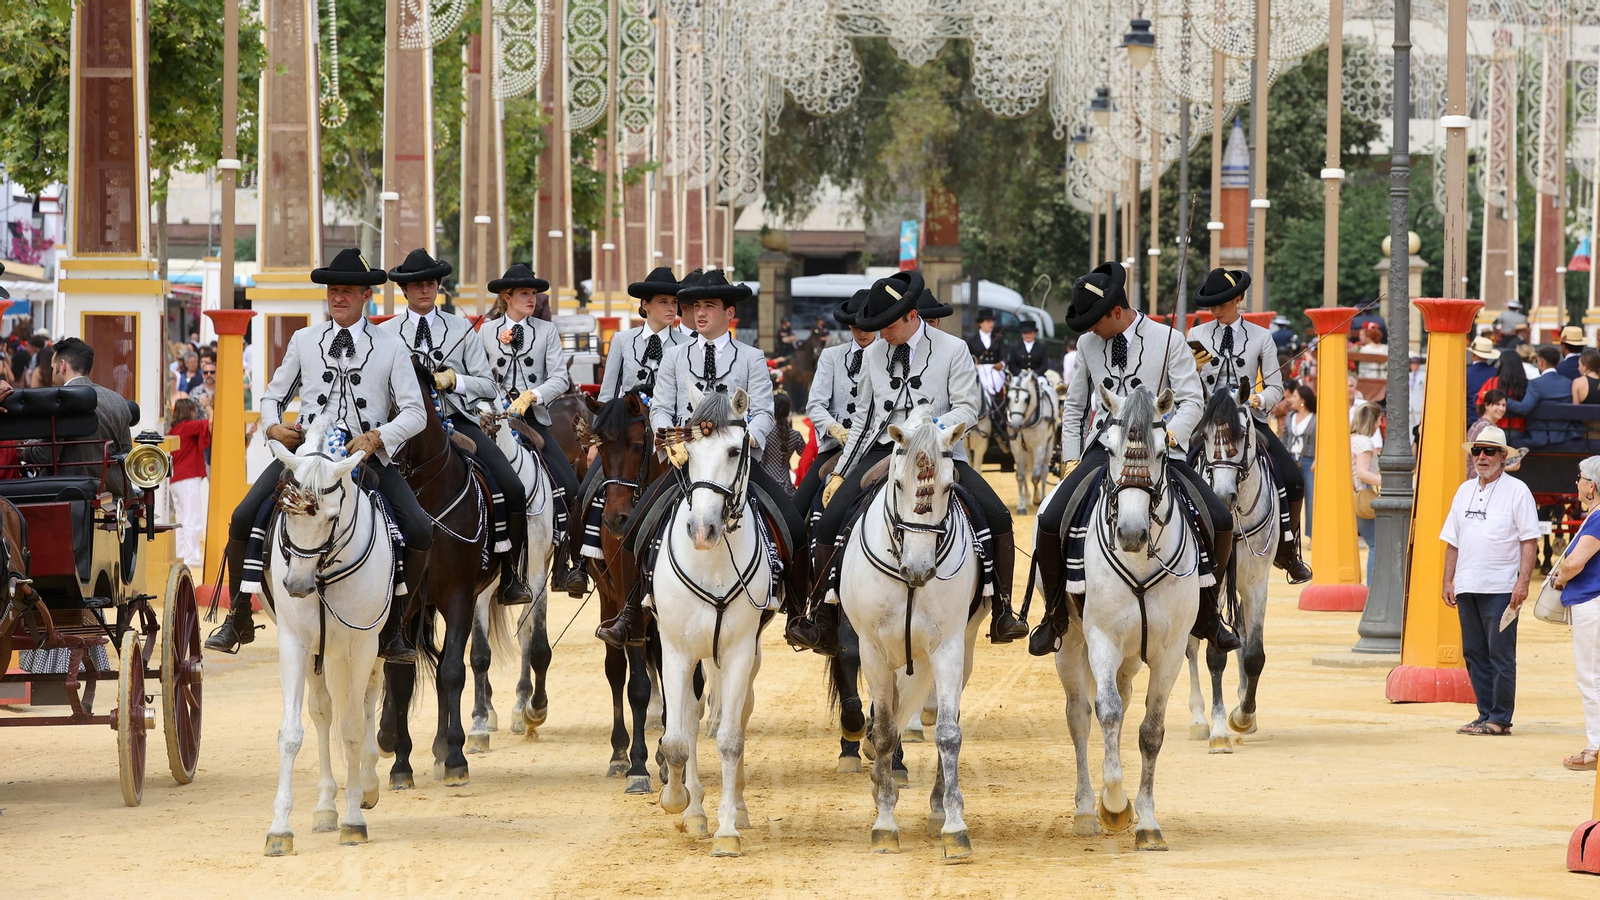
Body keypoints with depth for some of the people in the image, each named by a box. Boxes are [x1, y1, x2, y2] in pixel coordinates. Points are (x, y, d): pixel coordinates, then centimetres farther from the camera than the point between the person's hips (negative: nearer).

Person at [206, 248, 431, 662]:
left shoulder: (390, 347, 5)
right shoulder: (304, 341, 11)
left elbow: (414, 413, 0)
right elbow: (273, 396, 19)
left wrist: (377, 437, -18)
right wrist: (273, 427, -4)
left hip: (367, 454, -1)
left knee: (420, 531, -19)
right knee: (244, 518, -17)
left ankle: (393, 627, -1)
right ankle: (239, 618, 1)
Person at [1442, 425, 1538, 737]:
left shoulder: (1517, 491, -2)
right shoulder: (1465, 491, 16)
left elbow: (1529, 541, -6)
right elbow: (1453, 541, 19)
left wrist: (1523, 582, -14)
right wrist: (1448, 580, 11)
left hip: (1500, 588, -6)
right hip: (1467, 587, 6)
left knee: (1500, 653, -5)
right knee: (1474, 653, 7)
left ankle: (1500, 719, -1)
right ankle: (1486, 714, 14)